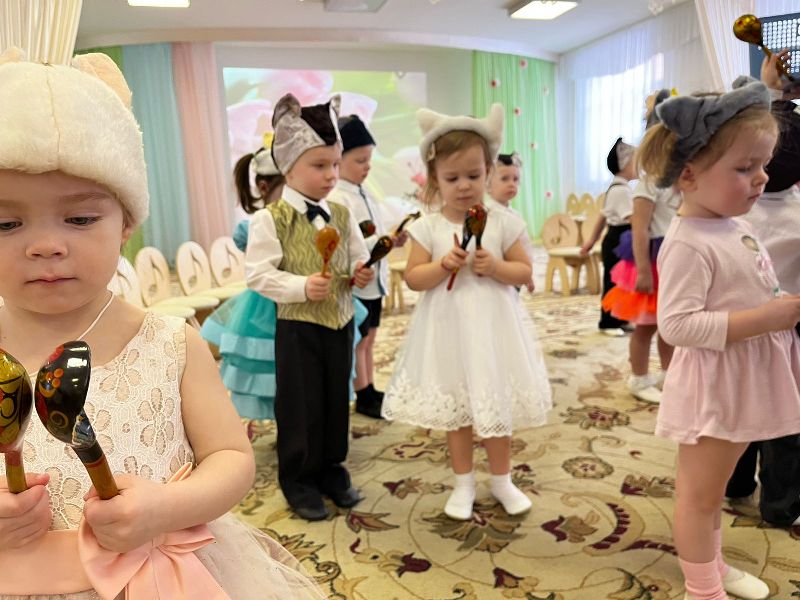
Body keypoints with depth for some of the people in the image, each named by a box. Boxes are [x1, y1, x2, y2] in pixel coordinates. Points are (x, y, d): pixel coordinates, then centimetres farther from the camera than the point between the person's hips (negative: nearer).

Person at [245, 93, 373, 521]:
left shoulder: (342, 216, 5)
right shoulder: (270, 219, -11)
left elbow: (358, 260, 11)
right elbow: (258, 274, -15)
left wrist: (362, 273, -11)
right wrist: (302, 287, -26)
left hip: (340, 323, 5)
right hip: (298, 327, -5)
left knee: (337, 401, 15)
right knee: (300, 406, 6)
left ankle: (332, 470, 34)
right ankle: (298, 481, 25)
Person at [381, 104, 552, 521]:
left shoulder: (503, 222, -4)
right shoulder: (428, 227, -5)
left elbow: (524, 272, -1)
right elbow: (412, 277, -4)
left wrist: (495, 266, -20)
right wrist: (443, 265, -21)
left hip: (493, 330, 0)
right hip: (449, 331, 0)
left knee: (496, 406, 13)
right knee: (455, 408, 13)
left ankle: (501, 479, 35)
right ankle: (464, 483, 32)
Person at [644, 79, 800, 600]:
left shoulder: (737, 228, 7)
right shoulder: (689, 244, -23)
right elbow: (677, 325, -29)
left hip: (743, 383, 9)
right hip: (713, 388, -9)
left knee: (713, 488, 25)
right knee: (700, 493, 10)